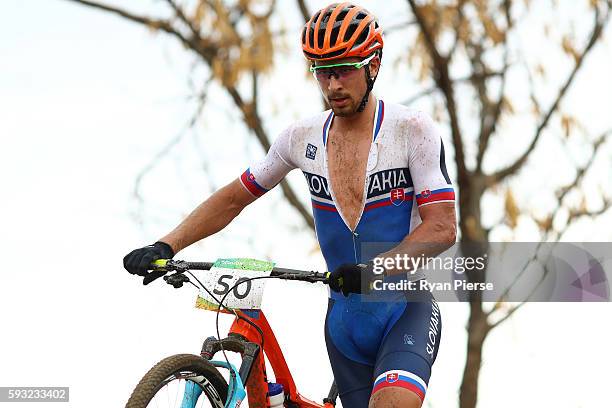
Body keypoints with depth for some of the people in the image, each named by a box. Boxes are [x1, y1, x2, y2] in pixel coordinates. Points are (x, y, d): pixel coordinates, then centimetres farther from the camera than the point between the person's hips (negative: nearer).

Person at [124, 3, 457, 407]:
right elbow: (234, 197, 11)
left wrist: (374, 269, -32)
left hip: (407, 309, -4)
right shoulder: (303, 138, 2)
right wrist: (166, 246, -2)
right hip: (344, 316, 4)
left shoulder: (413, 130, -10)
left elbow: (442, 227, -16)